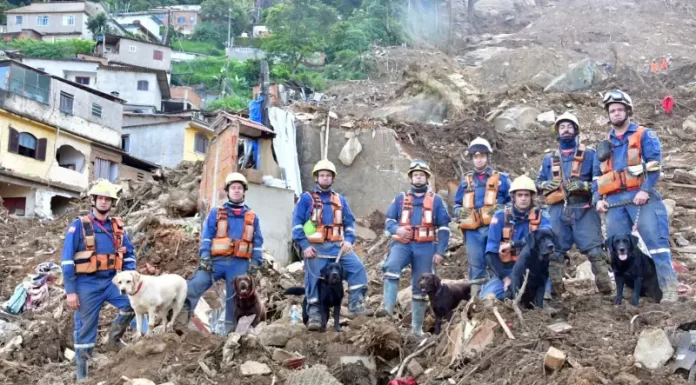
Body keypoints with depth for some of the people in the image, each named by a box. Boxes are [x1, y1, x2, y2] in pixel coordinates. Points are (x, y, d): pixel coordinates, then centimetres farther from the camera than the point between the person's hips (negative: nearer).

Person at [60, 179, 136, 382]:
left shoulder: (118, 226, 7)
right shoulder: (79, 225, -5)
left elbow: (128, 255, 15)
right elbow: (67, 260, -7)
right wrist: (70, 291, -11)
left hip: (112, 281, 4)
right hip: (87, 284, -3)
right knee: (86, 329, 3)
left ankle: (115, 335, 7)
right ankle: (82, 372, 16)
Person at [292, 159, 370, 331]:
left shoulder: (340, 199, 18)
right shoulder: (306, 198, 7)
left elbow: (349, 222, 17)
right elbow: (297, 223, 0)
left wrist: (348, 240, -1)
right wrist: (304, 245, -10)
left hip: (337, 245, 3)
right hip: (315, 247, -2)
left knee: (357, 266, -17)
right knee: (314, 279, -5)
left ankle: (356, 304, -14)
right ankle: (314, 314, 3)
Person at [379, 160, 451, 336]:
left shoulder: (436, 200, 10)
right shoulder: (400, 198, 13)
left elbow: (443, 228, 7)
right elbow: (388, 221, 10)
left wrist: (440, 251, -2)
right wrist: (397, 229, -15)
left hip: (425, 248, 0)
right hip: (402, 244, 0)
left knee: (420, 286, 4)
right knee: (391, 267, -31)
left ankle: (417, 327, 13)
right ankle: (388, 307, -35)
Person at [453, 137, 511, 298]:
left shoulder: (501, 178, 10)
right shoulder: (466, 181, 18)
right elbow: (456, 205, 21)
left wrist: (502, 209, -11)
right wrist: (459, 211, -2)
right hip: (473, 231, 2)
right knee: (476, 266, 4)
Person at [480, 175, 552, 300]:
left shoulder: (541, 216, 0)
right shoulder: (501, 216, -1)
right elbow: (491, 252, -4)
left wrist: (513, 244, -25)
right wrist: (504, 277, -15)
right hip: (506, 270, 0)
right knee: (487, 298, -24)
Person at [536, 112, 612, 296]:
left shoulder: (589, 154, 9)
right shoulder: (549, 159, 19)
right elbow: (539, 182, 22)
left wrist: (583, 185, -14)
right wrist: (547, 185, -1)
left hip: (583, 209, -3)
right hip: (558, 211, 3)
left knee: (595, 250, -9)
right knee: (555, 252, 3)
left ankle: (606, 289, -6)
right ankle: (554, 291, 9)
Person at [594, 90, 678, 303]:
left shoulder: (644, 135, 9)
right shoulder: (604, 144, 23)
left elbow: (654, 164, -4)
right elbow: (597, 175, 23)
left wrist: (645, 190, -17)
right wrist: (598, 199, 6)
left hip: (641, 197, -5)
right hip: (614, 202, 5)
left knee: (656, 241, -13)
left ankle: (668, 288, -15)